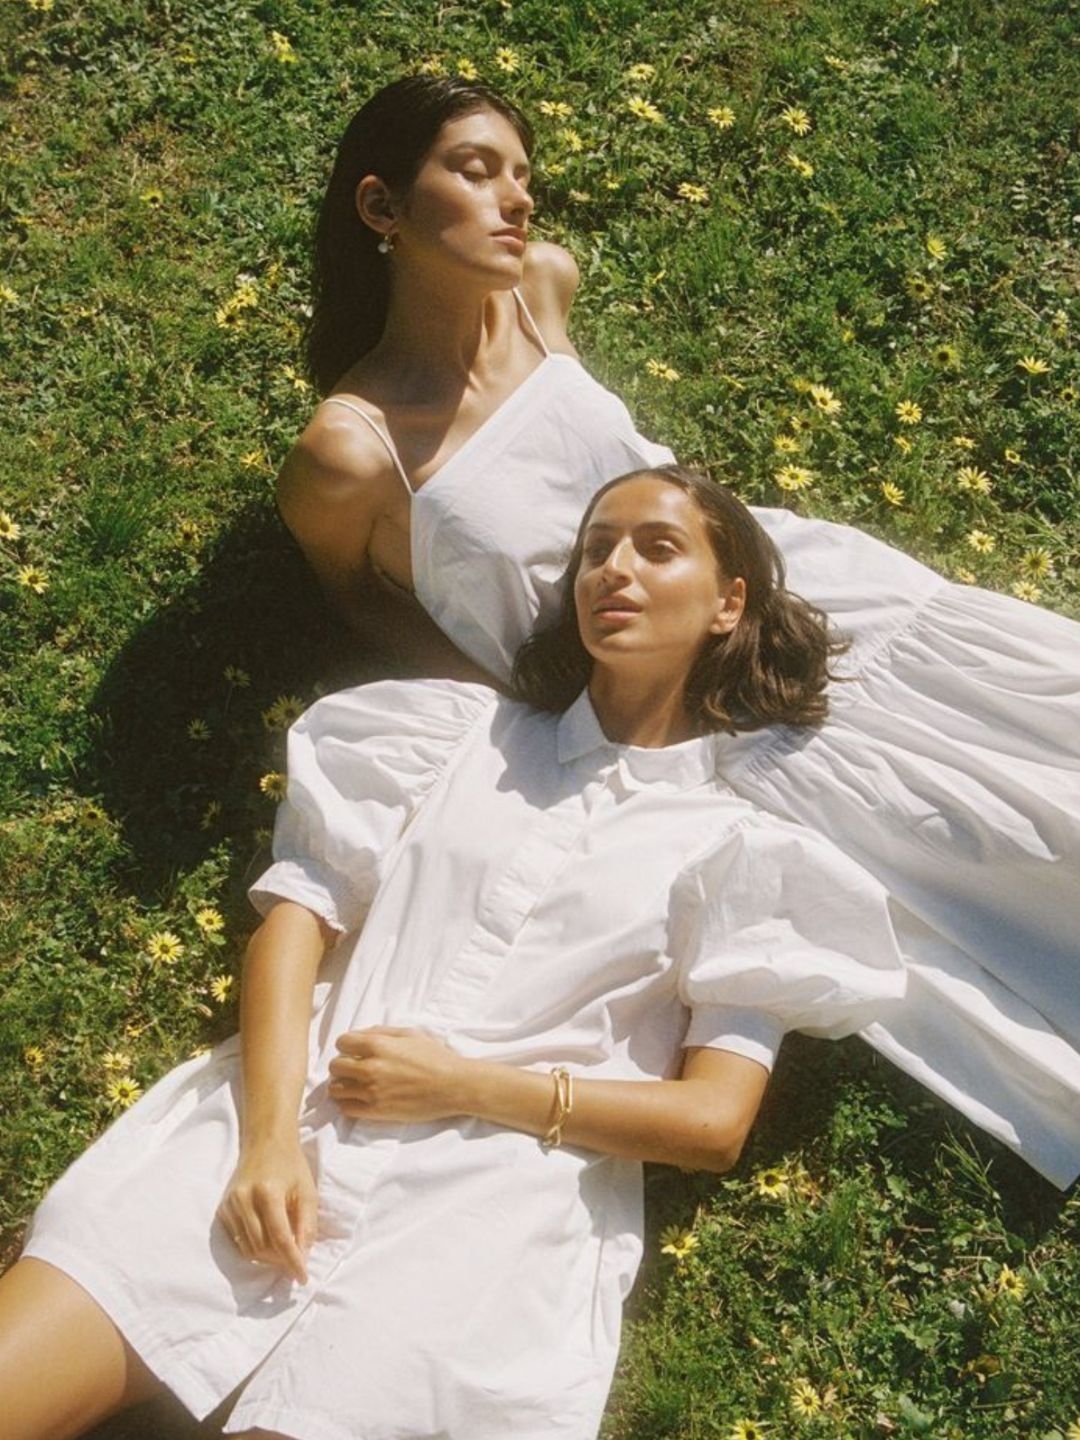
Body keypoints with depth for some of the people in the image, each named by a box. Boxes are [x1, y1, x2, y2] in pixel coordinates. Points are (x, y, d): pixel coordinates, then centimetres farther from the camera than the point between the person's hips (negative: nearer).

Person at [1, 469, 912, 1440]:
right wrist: (270, 1134, -8)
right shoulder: (457, 731, 17)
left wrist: (468, 1085, -8)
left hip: (497, 1203, -1)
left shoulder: (737, 849, 10)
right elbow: (300, 913, 7)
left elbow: (713, 1122, 2)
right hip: (296, 1121, 2)